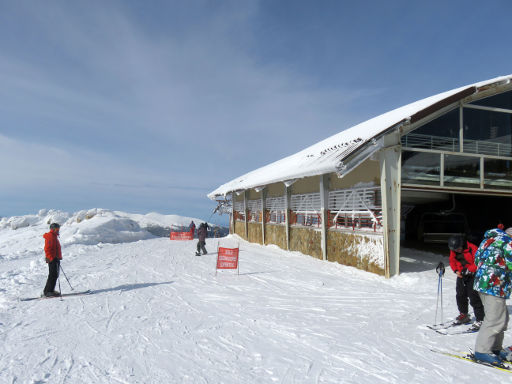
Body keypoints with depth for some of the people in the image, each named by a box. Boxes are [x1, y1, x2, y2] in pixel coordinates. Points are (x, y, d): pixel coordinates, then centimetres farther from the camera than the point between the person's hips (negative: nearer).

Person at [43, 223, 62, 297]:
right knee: (53, 275, -10)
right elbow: (47, 249, -20)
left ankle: (50, 290, 20)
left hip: (55, 259, 10)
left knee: (55, 275, 13)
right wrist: (51, 258, -24)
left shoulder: (54, 236, 19)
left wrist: (59, 257, 24)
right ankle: (48, 291, -7)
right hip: (52, 259, -10)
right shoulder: (50, 236, -12)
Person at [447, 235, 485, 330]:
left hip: (473, 275, -6)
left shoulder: (472, 249, -21)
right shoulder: (453, 250, -2)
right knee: (460, 295, 11)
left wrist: (468, 270, -25)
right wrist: (456, 270, -7)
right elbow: (452, 261, 9)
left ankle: (480, 320, 2)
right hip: (461, 275, 6)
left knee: (474, 297, -9)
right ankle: (464, 315, 29)